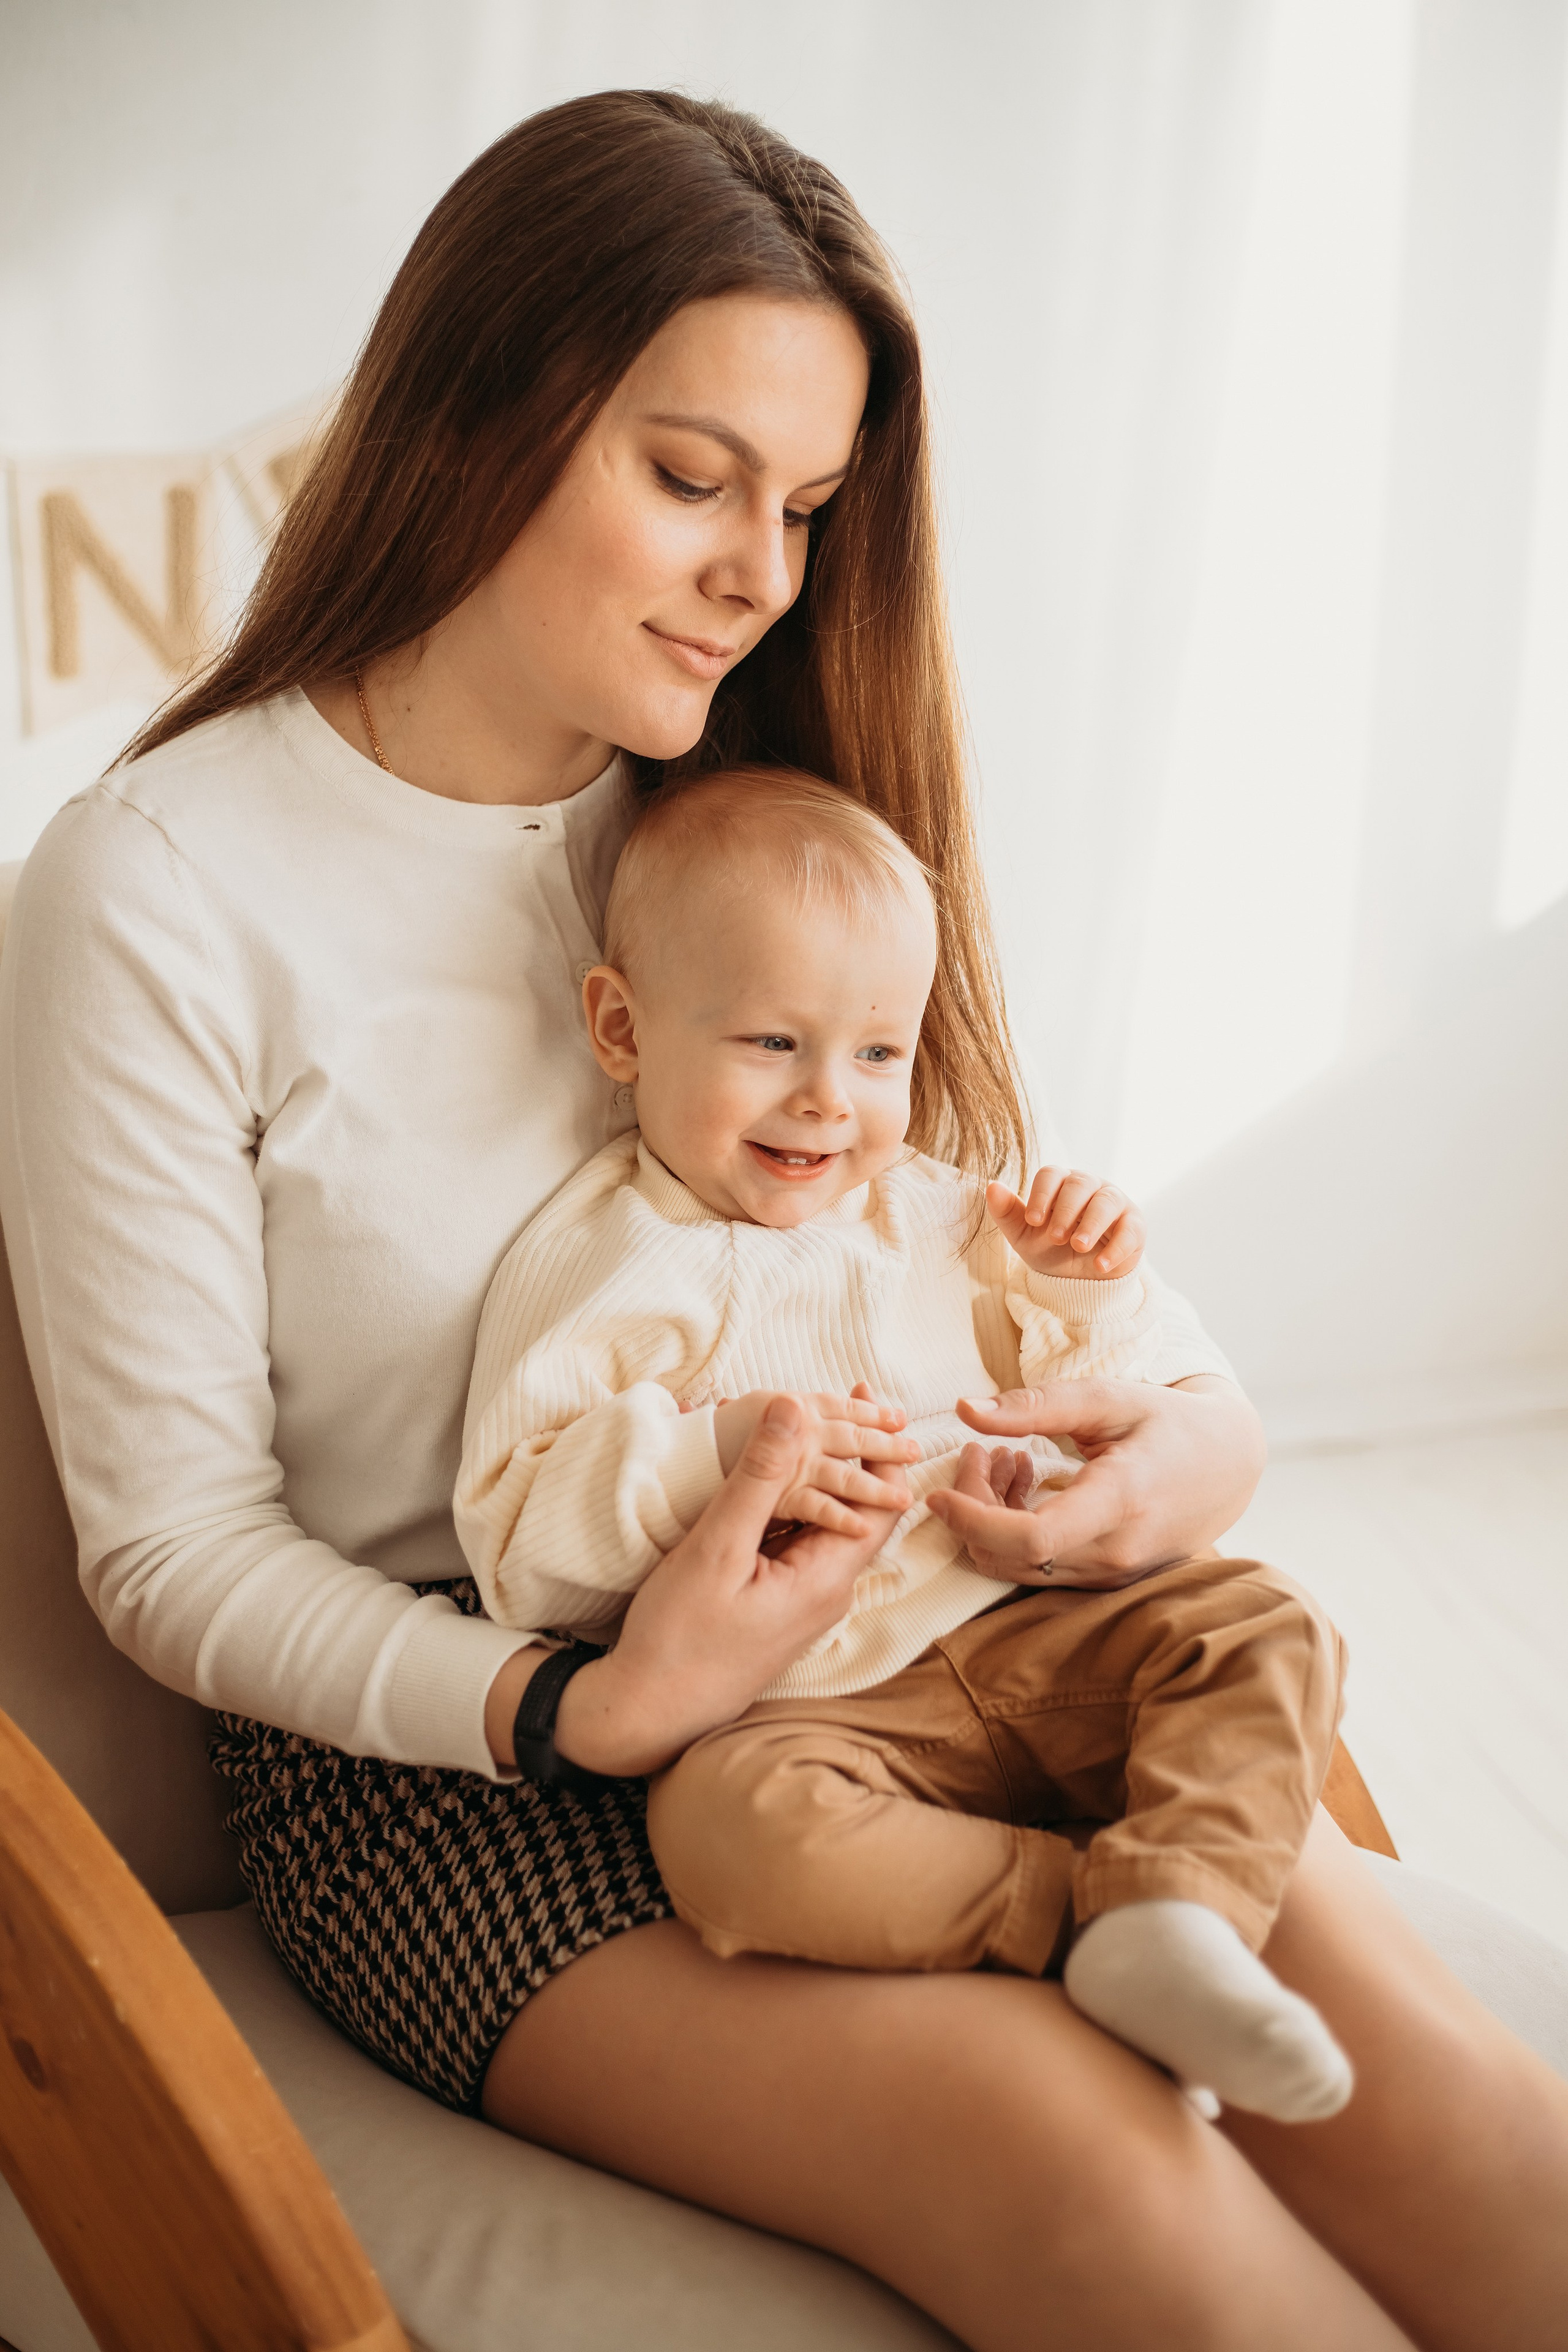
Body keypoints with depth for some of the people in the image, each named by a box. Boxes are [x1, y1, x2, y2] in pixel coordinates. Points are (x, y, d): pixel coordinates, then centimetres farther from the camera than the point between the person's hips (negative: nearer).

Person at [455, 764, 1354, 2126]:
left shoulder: (938, 1220, 14)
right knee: (732, 1825, -36)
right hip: (789, 1704, -5)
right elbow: (516, 1554, -9)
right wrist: (715, 1453, -21)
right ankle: (1098, 1900, -24)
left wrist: (1092, 1293, 2)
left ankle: (1172, 1924, -31)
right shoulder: (596, 1273, -1)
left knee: (1262, 1627, -13)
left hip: (1014, 1635, 5)